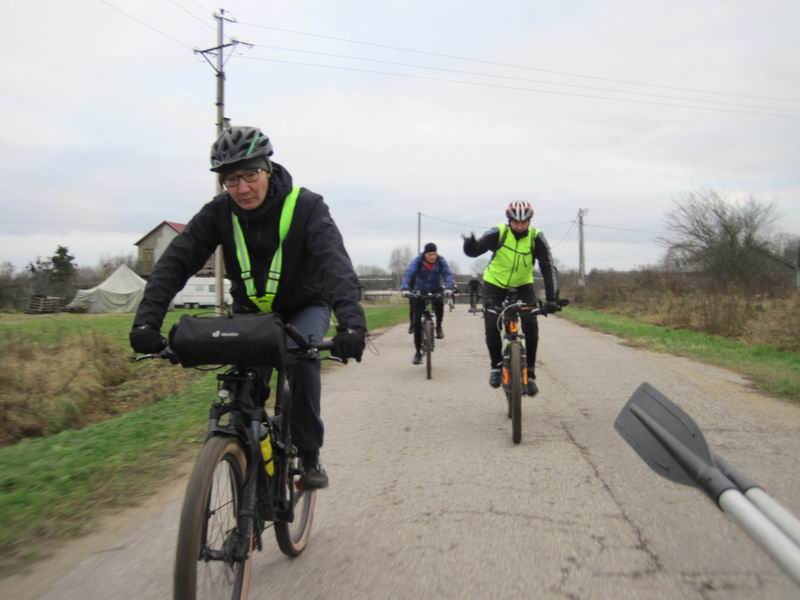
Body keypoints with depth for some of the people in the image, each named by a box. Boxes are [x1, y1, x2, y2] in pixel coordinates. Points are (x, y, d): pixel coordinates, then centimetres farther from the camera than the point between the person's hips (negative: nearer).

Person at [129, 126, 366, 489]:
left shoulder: (306, 206, -26)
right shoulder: (218, 212, -17)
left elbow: (335, 264, -40)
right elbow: (175, 262, -23)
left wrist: (351, 322, -57)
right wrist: (147, 320, -39)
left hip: (305, 306, -3)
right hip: (251, 309, 3)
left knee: (301, 357, -30)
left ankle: (309, 455, -13)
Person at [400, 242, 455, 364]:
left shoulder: (440, 260, -13)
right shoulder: (418, 260, -16)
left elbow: (447, 274, -24)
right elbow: (408, 273, -28)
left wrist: (448, 288, -43)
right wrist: (405, 288, -45)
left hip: (436, 290, 0)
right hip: (420, 292, 0)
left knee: (439, 302, -35)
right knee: (417, 321, -6)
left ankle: (439, 327, -7)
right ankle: (418, 352, 5)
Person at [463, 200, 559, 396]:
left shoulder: (536, 238, -18)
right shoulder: (498, 233, -20)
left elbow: (548, 268, -23)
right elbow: (475, 251, -28)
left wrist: (552, 298, -35)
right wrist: (470, 245, -54)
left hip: (523, 286, 1)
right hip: (494, 285, -1)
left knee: (531, 326, -17)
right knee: (492, 328, -13)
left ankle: (529, 372, -2)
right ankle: (496, 365, 13)